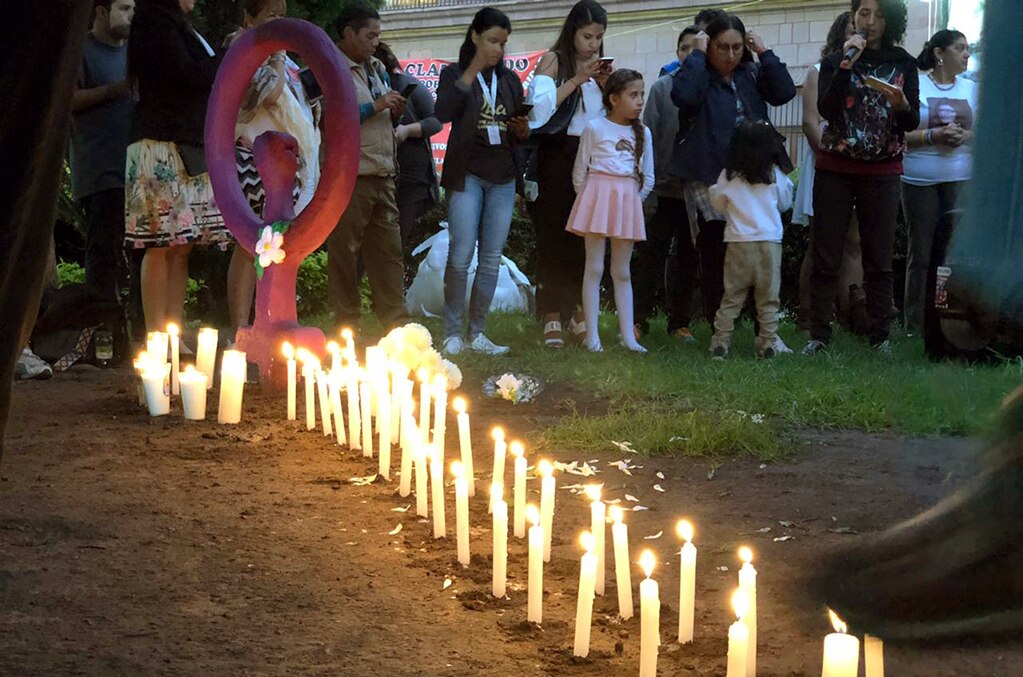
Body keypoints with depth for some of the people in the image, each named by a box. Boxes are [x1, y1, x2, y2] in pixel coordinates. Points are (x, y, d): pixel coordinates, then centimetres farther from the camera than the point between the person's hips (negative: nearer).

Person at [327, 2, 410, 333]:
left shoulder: (377, 69, 20)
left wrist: (395, 113, 8)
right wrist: (375, 107, -15)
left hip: (383, 177, 8)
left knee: (389, 251, 7)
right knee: (345, 253, -2)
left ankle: (397, 326, 11)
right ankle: (347, 327, 3)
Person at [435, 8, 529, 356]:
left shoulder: (510, 80, 14)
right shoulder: (455, 74, 2)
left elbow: (520, 134, 20)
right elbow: (443, 112, -18)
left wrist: (523, 129, -4)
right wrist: (472, 71, -16)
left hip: (503, 177, 4)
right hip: (467, 174, -4)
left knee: (492, 260, 2)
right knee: (460, 257, -9)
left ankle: (477, 333, 8)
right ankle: (453, 332, -1)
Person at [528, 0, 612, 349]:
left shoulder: (600, 66, 13)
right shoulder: (553, 61, -1)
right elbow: (542, 107, -15)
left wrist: (605, 84, -3)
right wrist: (577, 79, -16)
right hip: (557, 155, -4)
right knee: (552, 234, -4)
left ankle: (575, 310, 12)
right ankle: (552, 316, -2)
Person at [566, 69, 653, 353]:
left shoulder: (643, 133, 9)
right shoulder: (595, 128, -3)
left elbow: (648, 177, 14)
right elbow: (579, 172, 2)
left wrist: (631, 201, 6)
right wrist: (591, 201, 4)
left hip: (628, 202, 4)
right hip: (598, 196, -4)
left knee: (622, 272, 8)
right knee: (594, 268, -2)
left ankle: (628, 335, 8)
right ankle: (592, 335, -2)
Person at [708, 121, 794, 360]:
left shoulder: (729, 176, -1)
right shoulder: (775, 174, 1)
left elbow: (718, 203, 13)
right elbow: (784, 204, 16)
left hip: (738, 242, 0)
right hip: (770, 241, 0)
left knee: (732, 296, 5)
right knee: (768, 299, 6)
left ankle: (720, 343, 1)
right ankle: (767, 344, 3)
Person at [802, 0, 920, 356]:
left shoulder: (903, 64, 6)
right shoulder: (834, 61, 5)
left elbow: (912, 123, 3)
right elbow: (826, 110, -11)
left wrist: (901, 104, -19)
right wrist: (847, 64, -18)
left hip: (882, 172, 0)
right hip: (835, 169, 0)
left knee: (879, 259, 1)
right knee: (826, 257, -2)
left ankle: (879, 336, 6)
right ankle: (818, 335, 0)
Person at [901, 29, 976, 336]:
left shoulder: (971, 89, 13)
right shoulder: (914, 86, 1)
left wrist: (965, 136, -8)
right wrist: (932, 136, -17)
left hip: (960, 180, 3)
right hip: (920, 180, -3)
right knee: (921, 253, -1)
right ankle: (915, 327, 3)